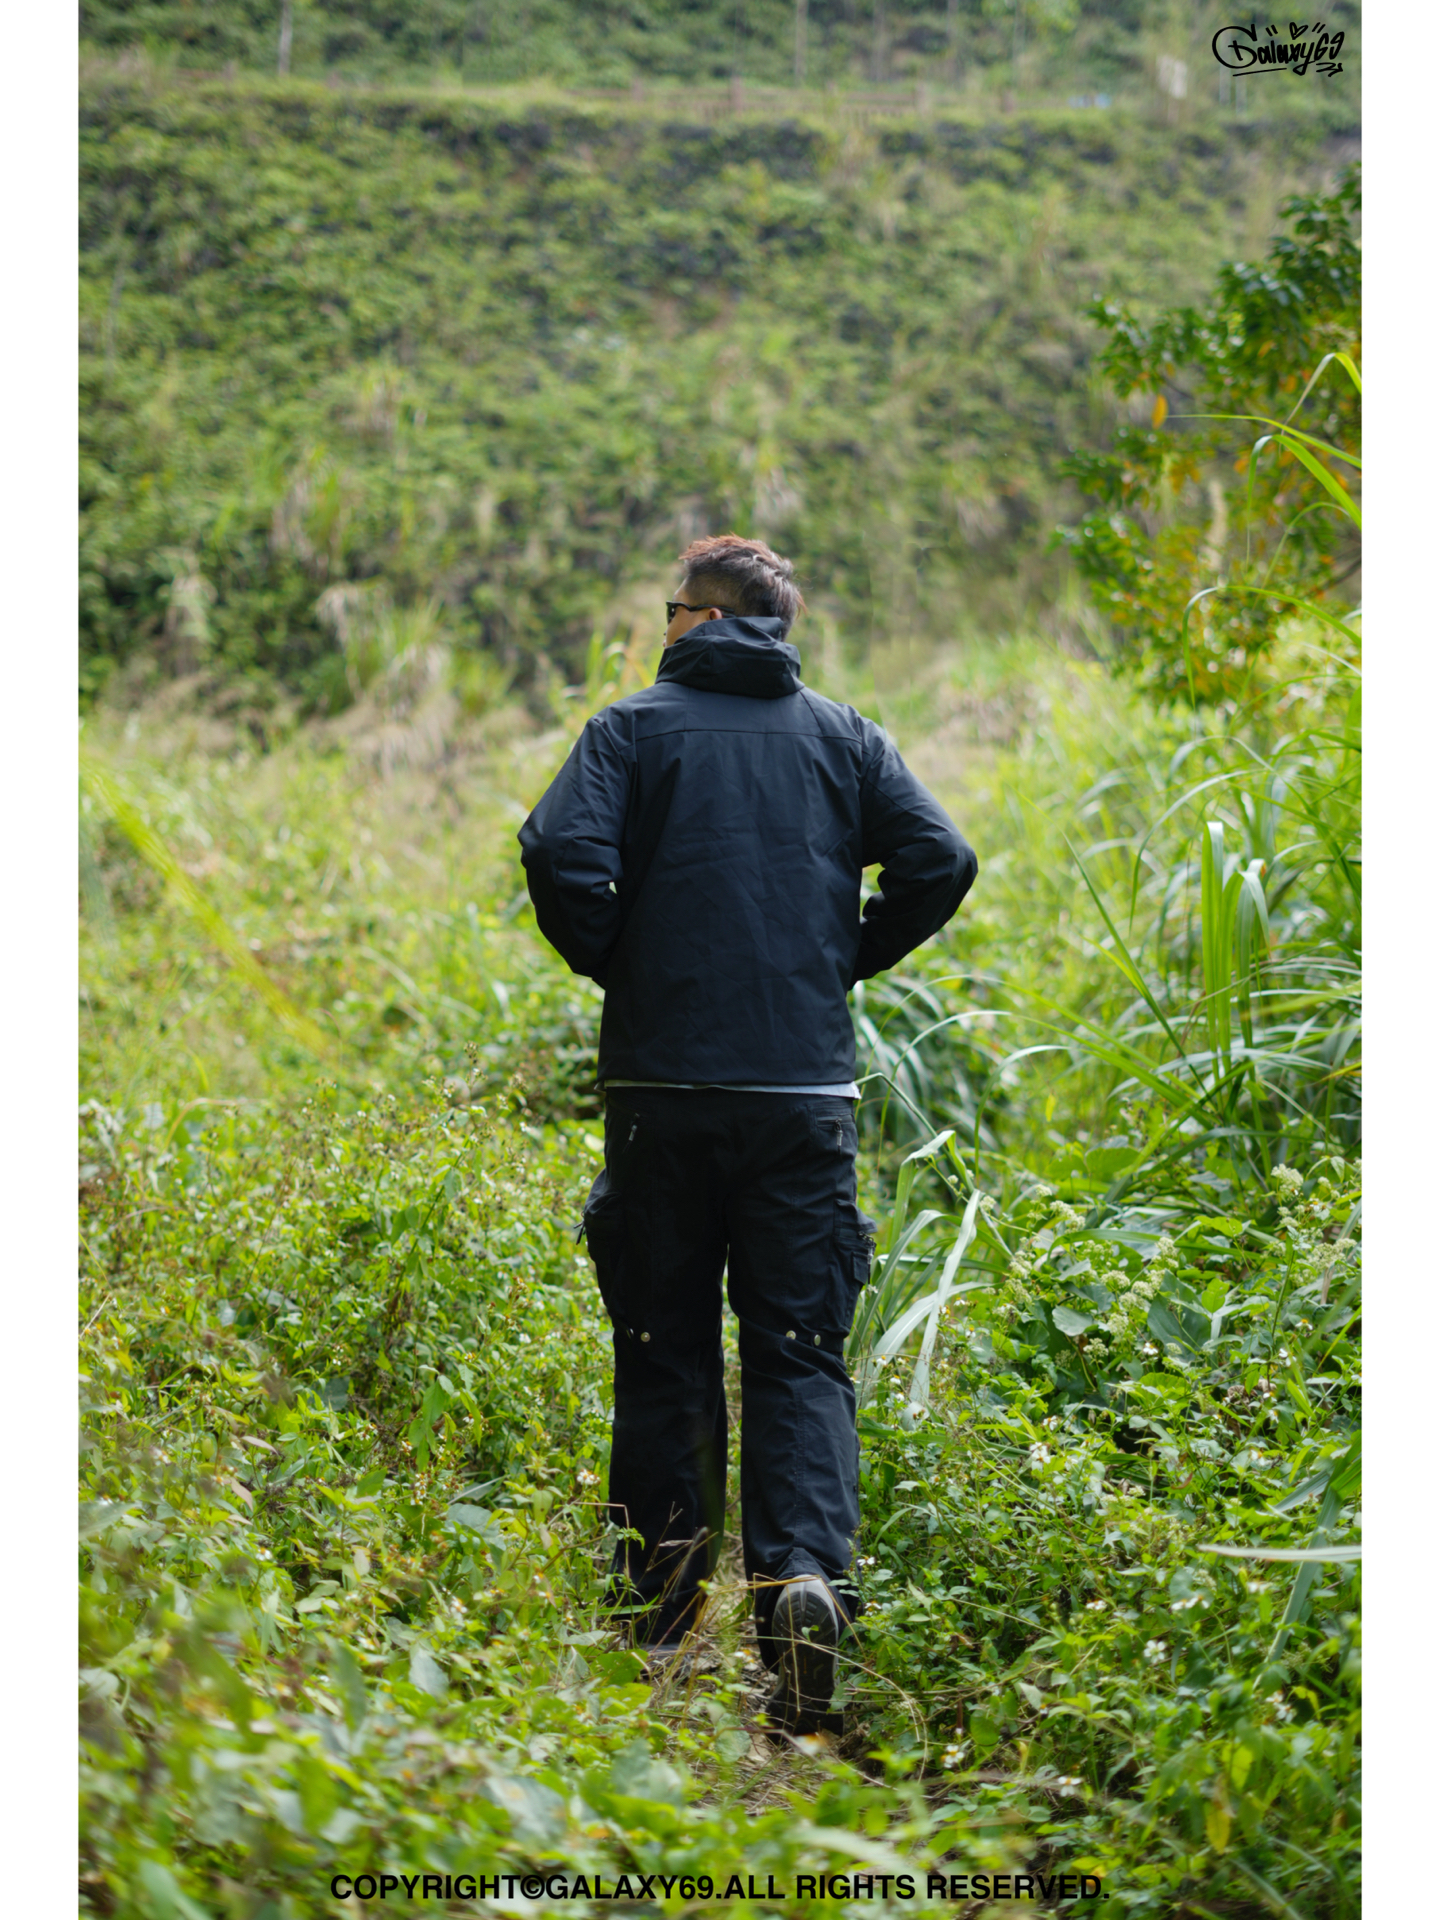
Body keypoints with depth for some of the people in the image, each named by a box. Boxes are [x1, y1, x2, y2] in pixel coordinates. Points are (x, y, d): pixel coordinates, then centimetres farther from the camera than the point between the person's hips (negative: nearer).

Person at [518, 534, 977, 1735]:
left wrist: (614, 965, 3)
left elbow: (561, 855, -13)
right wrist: (845, 960, 11)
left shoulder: (636, 728, 2)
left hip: (663, 1083, -1)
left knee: (665, 1336, 11)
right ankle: (806, 1573, -18)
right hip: (808, 1087, 1)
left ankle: (665, 1581, 18)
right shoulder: (842, 737, 9)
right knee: (800, 1353, 2)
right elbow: (939, 861, -1)